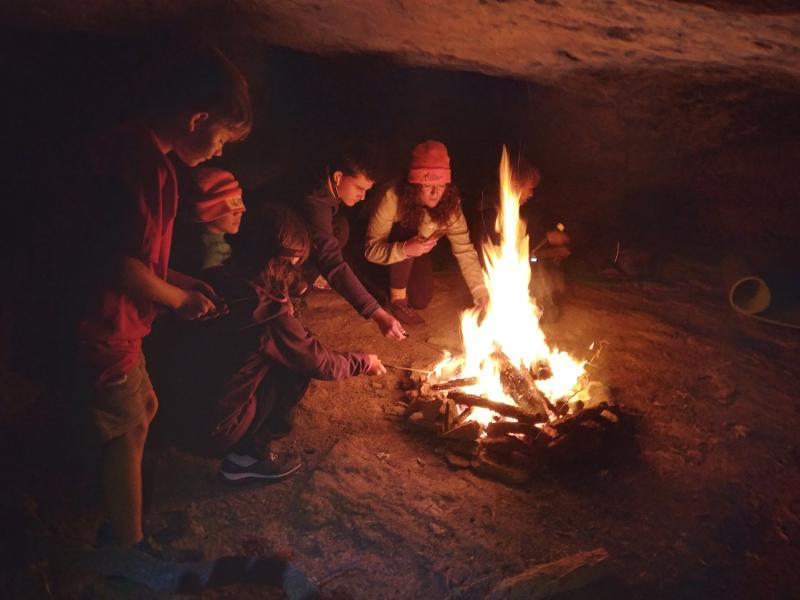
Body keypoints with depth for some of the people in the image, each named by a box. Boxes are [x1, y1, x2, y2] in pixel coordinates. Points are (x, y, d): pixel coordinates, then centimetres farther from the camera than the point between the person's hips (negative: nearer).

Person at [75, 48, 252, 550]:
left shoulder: (130, 148, 9)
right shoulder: (147, 164, -24)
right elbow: (124, 266, -27)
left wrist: (183, 281, 10)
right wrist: (180, 300, -11)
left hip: (109, 323, 10)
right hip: (104, 330, -10)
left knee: (142, 409, 23)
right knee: (127, 432, 6)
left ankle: (120, 526, 40)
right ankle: (129, 549, 25)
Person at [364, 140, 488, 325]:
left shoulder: (449, 203, -27)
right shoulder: (393, 198, -37)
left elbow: (465, 250, -24)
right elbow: (371, 249, -34)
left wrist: (481, 293, -32)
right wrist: (405, 249, -53)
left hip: (415, 253, 3)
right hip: (391, 247, -3)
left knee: (421, 300, -12)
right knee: (407, 232, -35)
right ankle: (397, 296, -16)